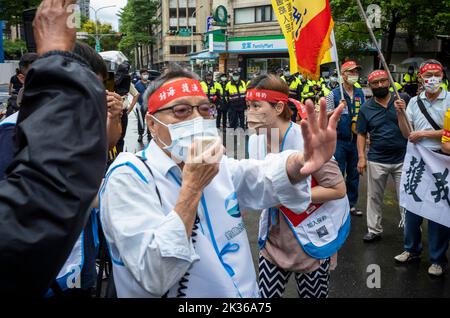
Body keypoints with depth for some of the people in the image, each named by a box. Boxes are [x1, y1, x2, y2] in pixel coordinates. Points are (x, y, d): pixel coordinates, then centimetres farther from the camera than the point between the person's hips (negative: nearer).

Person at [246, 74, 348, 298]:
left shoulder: (305, 139, -22)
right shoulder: (256, 140, -3)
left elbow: (338, 189, -20)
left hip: (310, 242, -5)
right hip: (273, 240, 5)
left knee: (311, 295, 13)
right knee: (266, 295, 12)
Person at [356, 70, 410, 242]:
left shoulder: (404, 99, -1)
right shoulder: (366, 108, 3)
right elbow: (361, 134, 6)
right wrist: (361, 157, -2)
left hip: (402, 159, -1)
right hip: (376, 161, 2)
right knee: (374, 197, 11)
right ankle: (374, 230, 24)